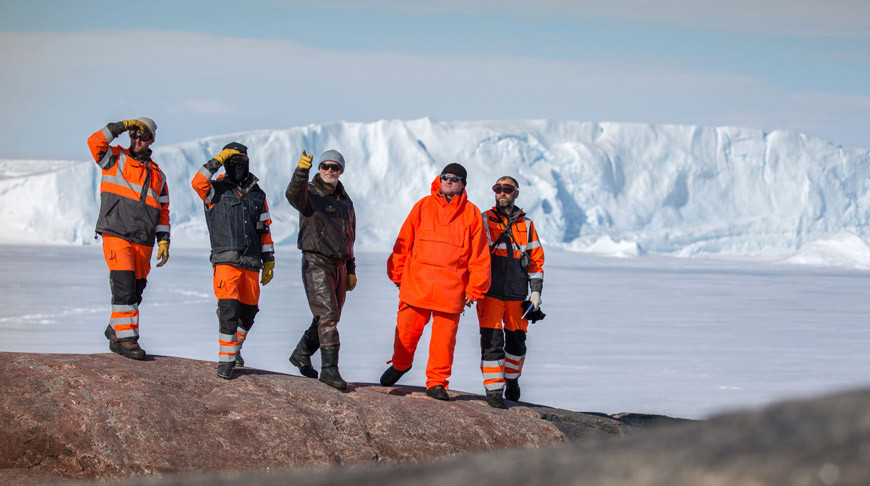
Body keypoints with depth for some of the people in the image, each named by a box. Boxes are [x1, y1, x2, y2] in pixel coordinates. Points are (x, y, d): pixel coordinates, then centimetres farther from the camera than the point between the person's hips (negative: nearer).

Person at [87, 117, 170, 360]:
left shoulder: (157, 175, 18)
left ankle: (115, 331, 28)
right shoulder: (116, 159, 6)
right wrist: (122, 126, -15)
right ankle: (126, 339, -13)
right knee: (124, 287, -16)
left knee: (135, 292, 9)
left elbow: (163, 211, 18)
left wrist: (164, 240, 8)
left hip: (143, 242, 5)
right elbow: (95, 142, -12)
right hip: (116, 236, -5)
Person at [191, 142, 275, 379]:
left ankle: (234, 348, 35)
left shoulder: (257, 195, 16)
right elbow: (198, 182, -18)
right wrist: (217, 161, -19)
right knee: (229, 310, -16)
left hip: (251, 265, 5)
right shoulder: (217, 190, 5)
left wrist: (269, 262, 14)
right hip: (226, 261, -4)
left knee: (248, 311, 11)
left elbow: (265, 231, 18)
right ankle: (225, 360, -12)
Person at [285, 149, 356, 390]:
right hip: (316, 263, -7)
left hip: (339, 265, 7)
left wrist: (351, 270, 20)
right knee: (328, 316, -15)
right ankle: (329, 369, -13)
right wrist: (301, 171, -48)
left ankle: (301, 354, 31)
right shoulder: (310, 193, -5)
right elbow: (293, 195, -30)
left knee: (328, 318, 12)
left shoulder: (345, 201, 16)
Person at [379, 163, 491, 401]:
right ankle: (400, 364, 32)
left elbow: (479, 256, 5)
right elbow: (404, 242, 11)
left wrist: (474, 289, 1)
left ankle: (437, 382, 8)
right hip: (416, 283, 1)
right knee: (407, 329, 6)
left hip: (451, 289, -1)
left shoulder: (472, 214, 5)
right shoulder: (423, 206, 7)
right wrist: (397, 274, 8)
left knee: (445, 336, -3)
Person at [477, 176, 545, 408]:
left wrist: (536, 290, 5)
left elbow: (536, 259, 13)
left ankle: (512, 379, 34)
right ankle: (493, 389, -5)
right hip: (490, 293, -3)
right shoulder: (484, 221, 3)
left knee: (516, 341, 11)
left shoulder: (526, 224, 9)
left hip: (517, 294, 3)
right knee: (492, 340, -10)